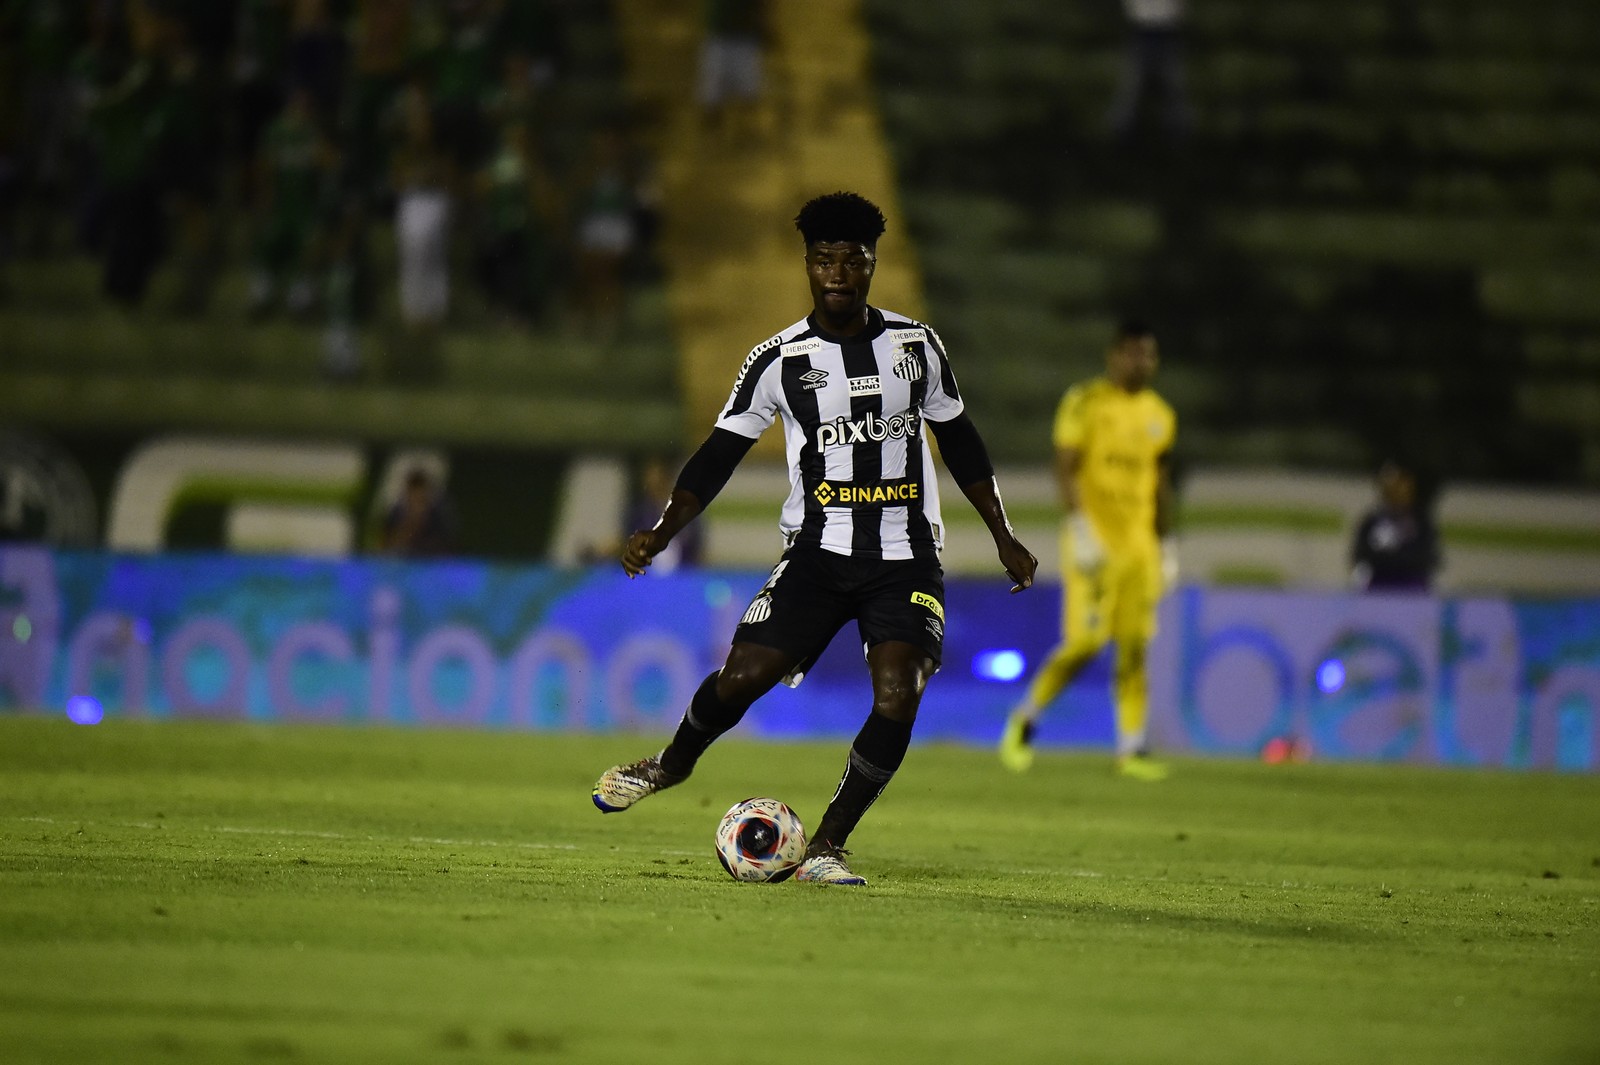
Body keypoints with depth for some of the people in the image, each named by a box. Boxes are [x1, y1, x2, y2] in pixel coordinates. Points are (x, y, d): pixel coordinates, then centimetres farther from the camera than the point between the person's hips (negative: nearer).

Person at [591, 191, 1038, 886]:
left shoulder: (916, 345, 5)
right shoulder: (779, 360, 0)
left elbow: (960, 441, 17)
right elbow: (718, 455, 2)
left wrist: (1003, 537, 16)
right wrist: (661, 533, -10)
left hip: (907, 558, 1)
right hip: (819, 550, -1)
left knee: (897, 700, -20)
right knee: (743, 676, -13)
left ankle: (825, 848, -6)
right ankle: (672, 765, 21)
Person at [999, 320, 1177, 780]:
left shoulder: (1159, 415, 14)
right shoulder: (1085, 402, -5)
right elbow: (1065, 468, -9)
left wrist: (1166, 546, 19)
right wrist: (1080, 526, -19)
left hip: (1139, 542, 6)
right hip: (1094, 538, -6)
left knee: (1134, 646, 1)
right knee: (1085, 642, -12)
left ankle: (1131, 747, 4)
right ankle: (1024, 719, 6)